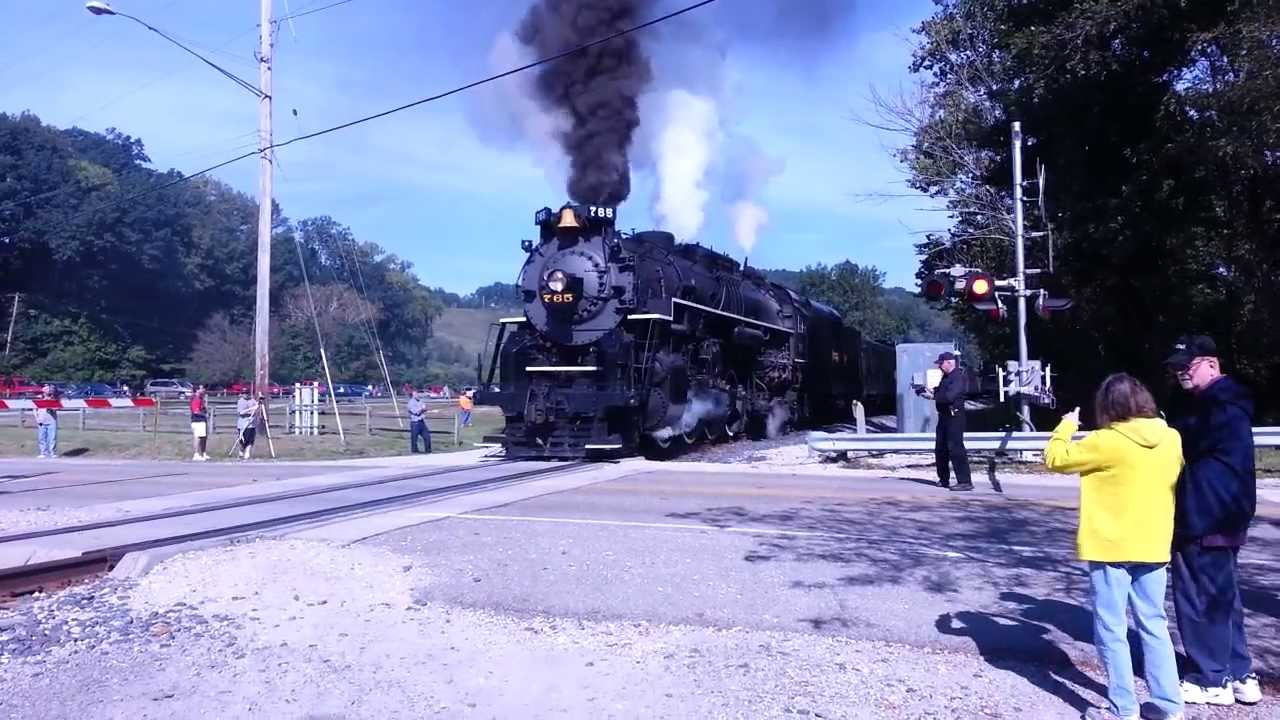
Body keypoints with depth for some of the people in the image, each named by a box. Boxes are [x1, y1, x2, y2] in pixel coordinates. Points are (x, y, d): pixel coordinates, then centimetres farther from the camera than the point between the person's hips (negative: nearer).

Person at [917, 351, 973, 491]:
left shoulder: (958, 377, -15)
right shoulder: (946, 376, 15)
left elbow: (949, 396, -26)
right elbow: (941, 391, 22)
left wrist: (932, 396, -19)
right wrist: (932, 391, 3)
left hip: (954, 417, -10)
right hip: (944, 416, 10)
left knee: (955, 448, -13)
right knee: (940, 449, 15)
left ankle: (965, 481, -12)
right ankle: (944, 479, 26)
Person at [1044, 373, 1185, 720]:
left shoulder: (1107, 442, -17)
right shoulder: (1171, 439, 0)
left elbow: (1056, 458, -7)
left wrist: (1066, 427, 9)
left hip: (1111, 548, -6)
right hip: (1153, 547, 6)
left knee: (1111, 631, 4)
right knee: (1154, 627, 15)